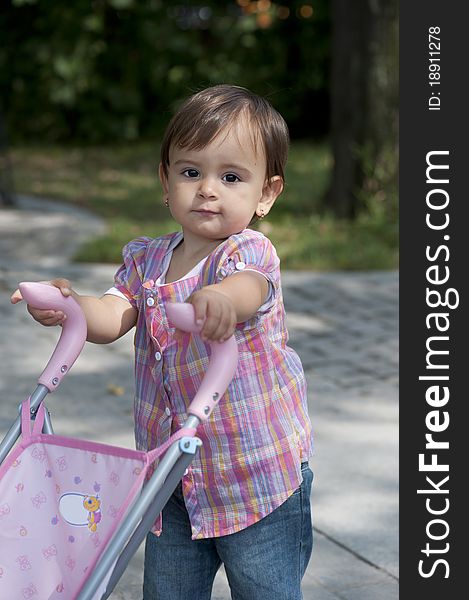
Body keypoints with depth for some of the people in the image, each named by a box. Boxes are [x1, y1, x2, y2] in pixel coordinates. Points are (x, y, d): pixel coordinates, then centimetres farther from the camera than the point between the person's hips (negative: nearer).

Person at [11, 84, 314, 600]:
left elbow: (250, 286, -39)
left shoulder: (250, 252, -16)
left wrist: (223, 298, -63)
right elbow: (112, 317, -8)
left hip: (258, 479, -5)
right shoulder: (147, 261, 3)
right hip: (174, 477, 5)